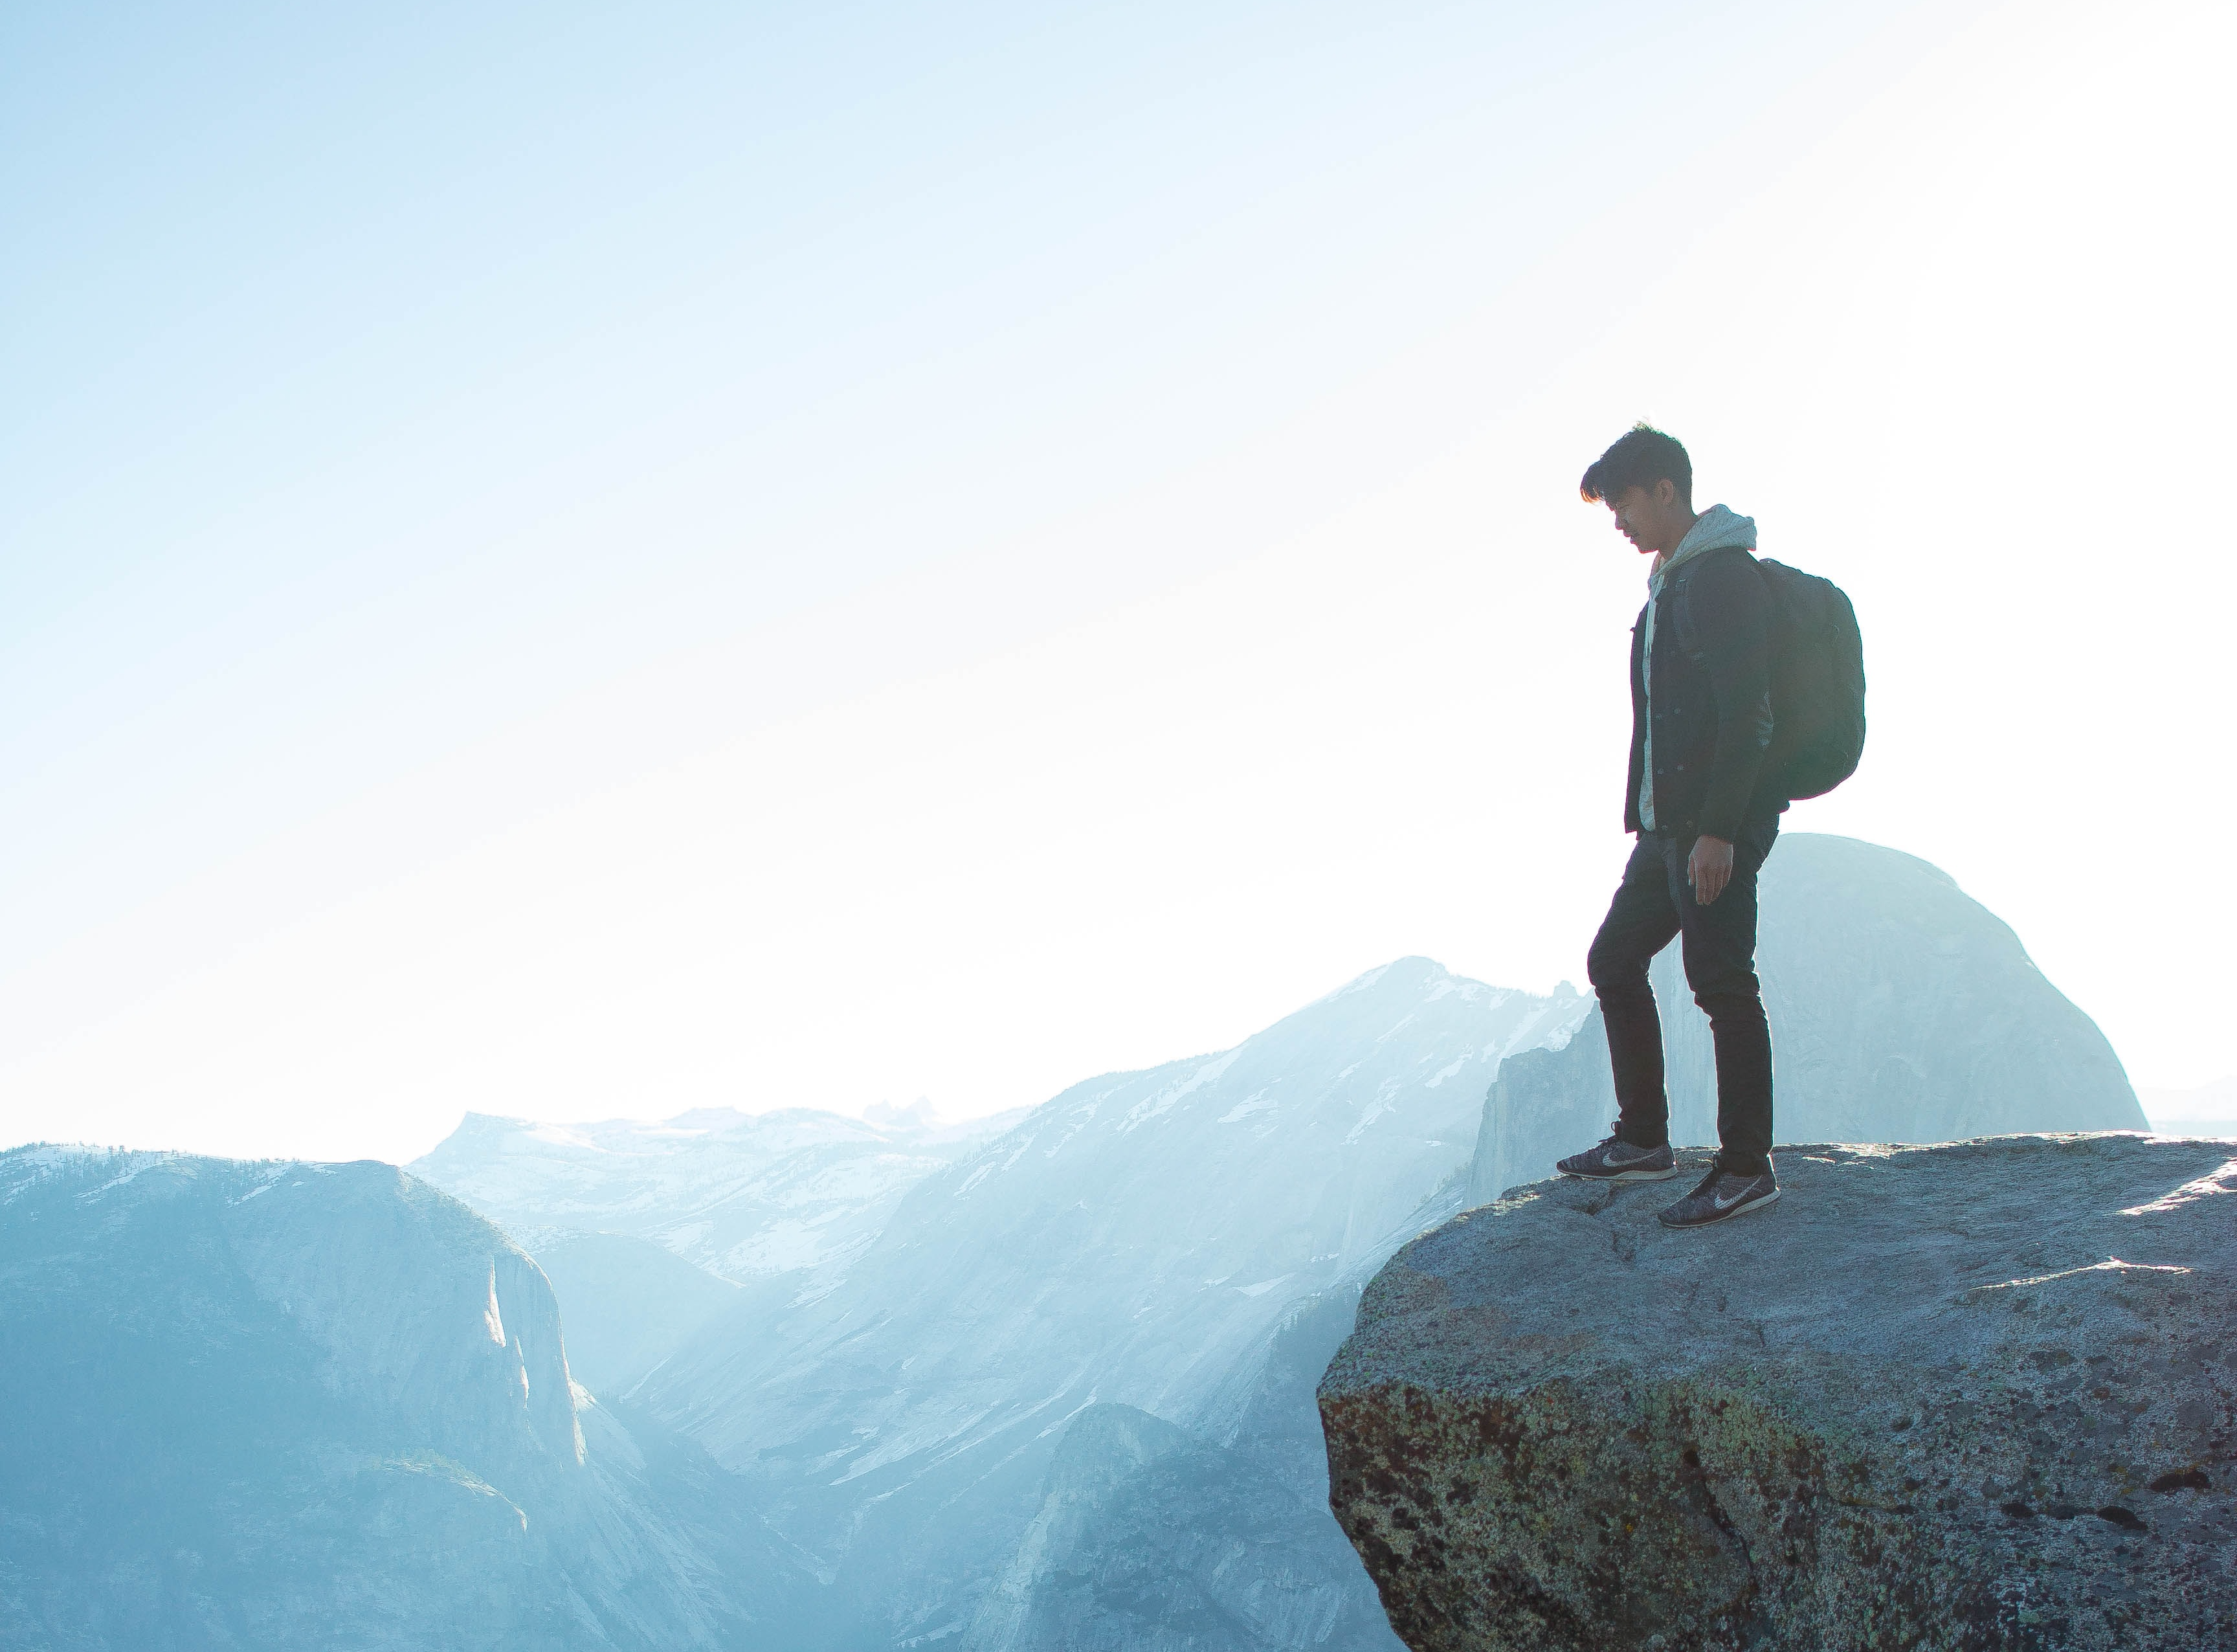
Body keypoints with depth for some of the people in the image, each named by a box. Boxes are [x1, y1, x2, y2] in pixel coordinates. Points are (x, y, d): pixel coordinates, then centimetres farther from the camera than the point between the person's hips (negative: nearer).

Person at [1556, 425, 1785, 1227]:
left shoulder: (1726, 577, -13)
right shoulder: (1670, 582, 18)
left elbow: (1746, 716, -20)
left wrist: (1718, 830, -24)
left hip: (1718, 826, -10)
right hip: (1667, 826, 10)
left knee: (1722, 983, -7)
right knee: (1614, 962, 13)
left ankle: (1747, 1167, 2)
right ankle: (1643, 1138, 23)